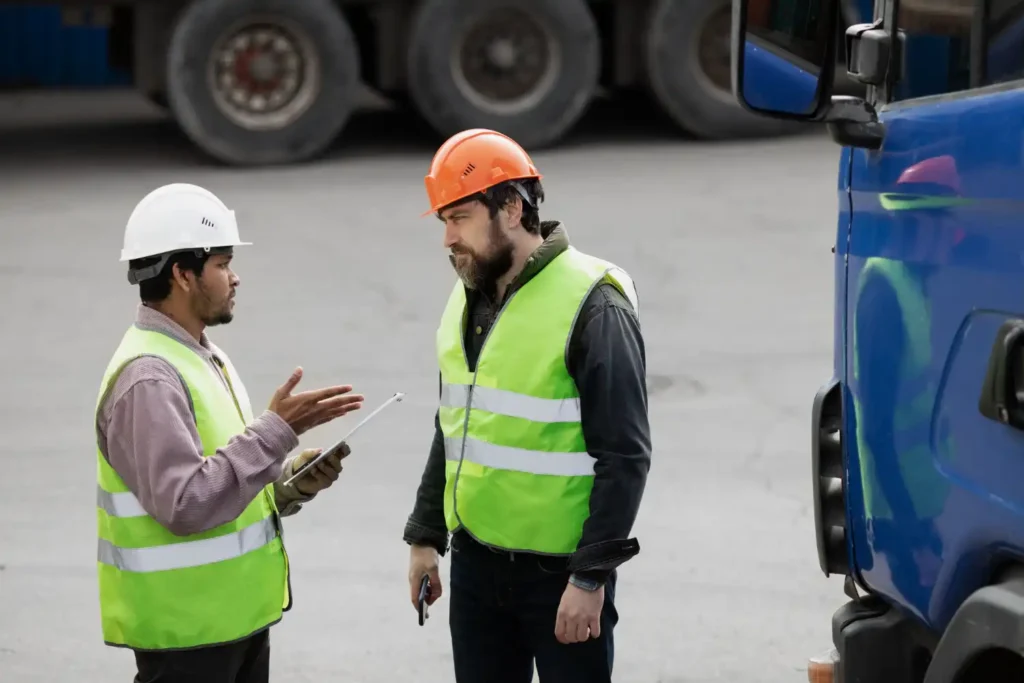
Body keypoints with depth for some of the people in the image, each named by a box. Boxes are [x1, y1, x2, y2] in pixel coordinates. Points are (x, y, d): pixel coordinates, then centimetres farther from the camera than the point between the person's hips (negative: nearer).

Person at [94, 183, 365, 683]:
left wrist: (291, 479, 0)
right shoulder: (148, 379, -19)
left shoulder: (204, 360, 13)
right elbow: (187, 504, -27)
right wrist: (275, 431, -24)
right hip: (184, 628, -10)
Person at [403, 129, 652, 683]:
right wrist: (425, 535, 16)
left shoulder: (591, 307, -15)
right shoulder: (467, 300, 9)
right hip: (476, 564, 7)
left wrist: (591, 576, -20)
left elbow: (625, 456, -17)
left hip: (561, 571, -7)